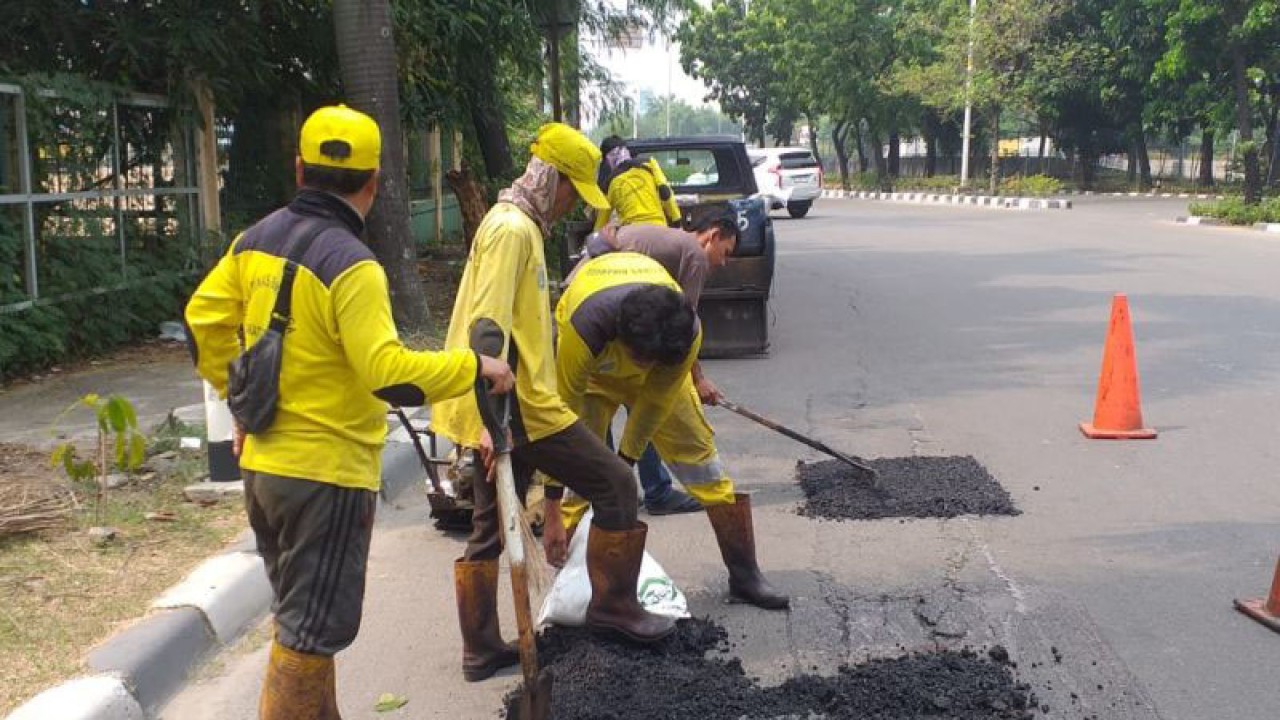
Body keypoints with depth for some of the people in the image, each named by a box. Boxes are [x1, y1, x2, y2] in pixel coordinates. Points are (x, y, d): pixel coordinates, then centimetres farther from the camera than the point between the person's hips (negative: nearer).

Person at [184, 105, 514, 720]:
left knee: (298, 616, 22)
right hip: (327, 471, -8)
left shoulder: (257, 239, 4)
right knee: (312, 631, 4)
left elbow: (203, 320, 11)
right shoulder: (351, 265, -20)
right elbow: (388, 372, -26)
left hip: (263, 461, 8)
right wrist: (474, 366, -14)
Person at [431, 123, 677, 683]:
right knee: (615, 483, 1)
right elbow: (487, 327, -25)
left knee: (489, 530, 13)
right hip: (518, 409, -10)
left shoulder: (518, 226, 17)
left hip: (506, 410, 10)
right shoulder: (513, 228, -15)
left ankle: (481, 651, 22)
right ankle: (613, 605, 11)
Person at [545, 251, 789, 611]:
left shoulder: (688, 331, -37)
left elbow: (655, 402, -20)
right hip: (590, 364, -2)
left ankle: (745, 576, 11)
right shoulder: (584, 330, -45)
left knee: (698, 453, 0)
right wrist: (552, 515, -34)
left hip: (663, 350, 2)